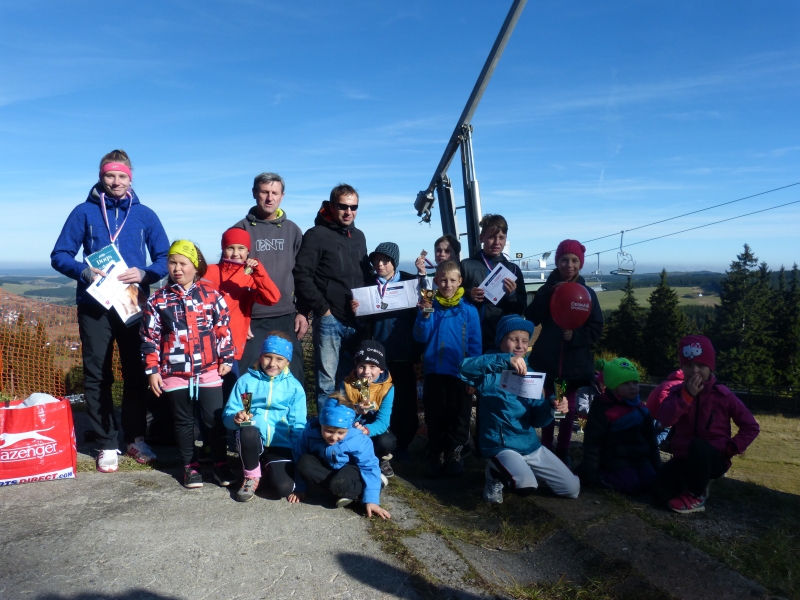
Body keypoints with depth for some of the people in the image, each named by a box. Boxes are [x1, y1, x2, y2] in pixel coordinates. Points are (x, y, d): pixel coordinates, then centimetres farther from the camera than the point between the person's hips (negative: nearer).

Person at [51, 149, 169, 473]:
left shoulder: (145, 215, 6)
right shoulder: (84, 212, 3)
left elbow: (165, 258, 4)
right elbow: (59, 255, 3)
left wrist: (144, 273, -15)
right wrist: (84, 272, -17)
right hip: (94, 307, 0)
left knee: (136, 374, 6)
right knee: (97, 376, 3)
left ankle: (136, 438, 20)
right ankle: (107, 444, 13)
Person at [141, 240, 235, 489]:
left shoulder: (212, 295, -1)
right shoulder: (158, 300, -1)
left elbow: (223, 329, 4)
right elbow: (149, 338, 1)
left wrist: (226, 359, 3)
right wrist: (152, 370, -2)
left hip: (209, 371, -1)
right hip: (175, 373, 1)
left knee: (214, 419, 4)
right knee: (183, 421, 13)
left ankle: (221, 464, 18)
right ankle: (190, 466, 26)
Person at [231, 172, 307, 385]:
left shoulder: (292, 230, 10)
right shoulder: (241, 229, 2)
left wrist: (303, 312, 4)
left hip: (287, 319, 2)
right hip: (251, 320, -2)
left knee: (293, 378, 8)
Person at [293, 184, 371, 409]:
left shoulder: (359, 236, 16)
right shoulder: (316, 235, -3)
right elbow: (302, 275, -10)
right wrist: (321, 307, -12)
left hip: (356, 321, 6)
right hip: (330, 320, -5)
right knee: (327, 382, -1)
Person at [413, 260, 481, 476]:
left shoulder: (469, 310, -4)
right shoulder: (429, 306, 0)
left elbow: (475, 345, -3)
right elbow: (420, 338, -5)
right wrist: (425, 316, -21)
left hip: (459, 373, -1)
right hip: (434, 372, 1)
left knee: (458, 417, 8)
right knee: (434, 417, 10)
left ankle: (454, 455, 25)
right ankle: (435, 456, 24)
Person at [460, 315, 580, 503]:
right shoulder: (491, 373, -10)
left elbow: (536, 419, 5)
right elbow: (466, 368, -35)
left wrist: (551, 406, -17)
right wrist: (506, 360, -43)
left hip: (531, 445, 7)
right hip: (501, 446, -6)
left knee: (572, 489, 9)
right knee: (526, 485, -34)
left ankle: (519, 469, 25)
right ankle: (496, 474, 0)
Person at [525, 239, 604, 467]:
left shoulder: (587, 293, 1)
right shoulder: (547, 289, 2)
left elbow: (596, 329, -2)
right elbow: (531, 318, -12)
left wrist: (575, 335, -20)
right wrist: (549, 293, -19)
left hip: (575, 361, 0)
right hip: (547, 359, 0)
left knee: (568, 406, 9)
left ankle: (563, 450, 23)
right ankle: (545, 448, 20)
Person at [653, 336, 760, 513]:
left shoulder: (723, 395, -5)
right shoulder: (678, 391, 0)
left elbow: (751, 427, 1)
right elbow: (664, 419, -18)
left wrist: (731, 448, -11)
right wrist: (687, 395, -23)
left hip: (714, 458, -3)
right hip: (684, 457, 3)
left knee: (697, 445, -39)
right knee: (662, 492, -22)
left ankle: (697, 495, -17)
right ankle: (701, 480, 10)